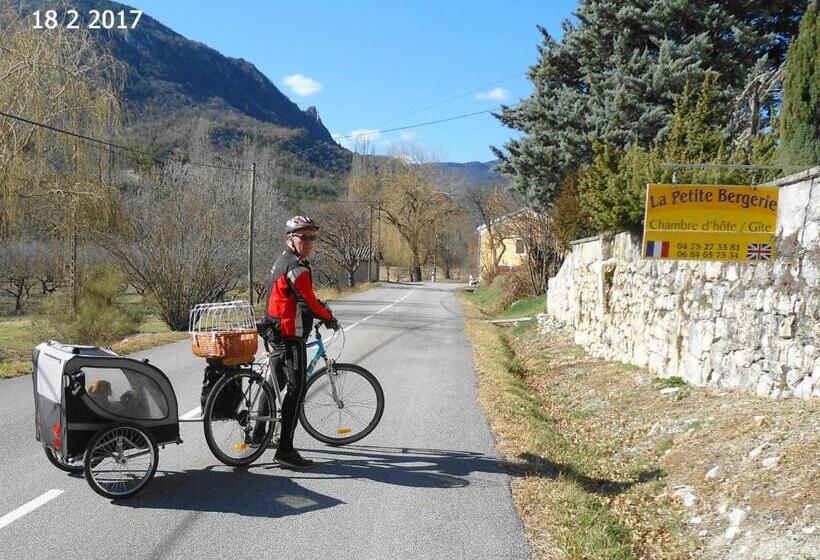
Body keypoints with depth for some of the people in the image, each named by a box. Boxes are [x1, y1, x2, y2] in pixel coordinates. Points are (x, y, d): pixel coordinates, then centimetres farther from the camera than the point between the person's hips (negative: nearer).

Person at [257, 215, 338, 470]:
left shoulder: (283, 260, 16)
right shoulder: (296, 267, -17)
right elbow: (310, 301, -14)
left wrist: (322, 308, 23)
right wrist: (329, 318, 1)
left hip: (276, 332, 11)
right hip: (291, 335, -11)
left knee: (275, 382, 22)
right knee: (297, 389, -10)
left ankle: (259, 434, 32)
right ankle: (285, 450, -10)